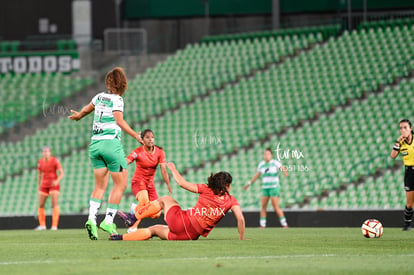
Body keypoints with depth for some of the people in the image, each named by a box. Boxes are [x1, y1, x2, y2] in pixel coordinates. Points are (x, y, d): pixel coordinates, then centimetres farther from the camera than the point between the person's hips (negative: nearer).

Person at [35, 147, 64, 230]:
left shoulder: (55, 161, -13)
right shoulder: (40, 162, 1)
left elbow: (62, 173, -15)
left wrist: (57, 181, -32)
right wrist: (38, 186, 13)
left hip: (54, 185, -5)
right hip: (44, 185, 5)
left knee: (54, 204, -15)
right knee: (41, 205, 1)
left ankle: (54, 225, -15)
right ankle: (42, 225, 12)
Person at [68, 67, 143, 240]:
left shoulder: (100, 97, 12)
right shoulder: (116, 99, -7)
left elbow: (87, 109, 30)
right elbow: (120, 121, -19)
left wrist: (78, 116, 51)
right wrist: (135, 136, -20)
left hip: (95, 143, 7)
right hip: (111, 143, -7)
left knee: (100, 186, 10)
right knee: (120, 184, 4)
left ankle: (92, 219, -7)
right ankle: (108, 221, 0)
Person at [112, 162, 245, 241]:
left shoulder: (206, 190, 2)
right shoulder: (231, 200, 4)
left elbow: (182, 183, 3)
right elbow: (240, 219, -7)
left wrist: (173, 169, 21)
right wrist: (242, 239, 4)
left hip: (181, 221, -2)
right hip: (191, 236, 2)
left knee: (165, 199, 27)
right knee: (154, 229, 26)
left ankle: (133, 217, 24)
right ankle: (121, 238, 25)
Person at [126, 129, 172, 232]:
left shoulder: (159, 151, -5)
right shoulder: (138, 152, -13)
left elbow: (163, 169, -12)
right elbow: (125, 162, -23)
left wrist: (168, 185, -23)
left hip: (150, 183, 5)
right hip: (138, 181, -4)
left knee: (156, 214, -5)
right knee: (145, 201, -35)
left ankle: (136, 208, 22)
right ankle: (133, 226, -23)